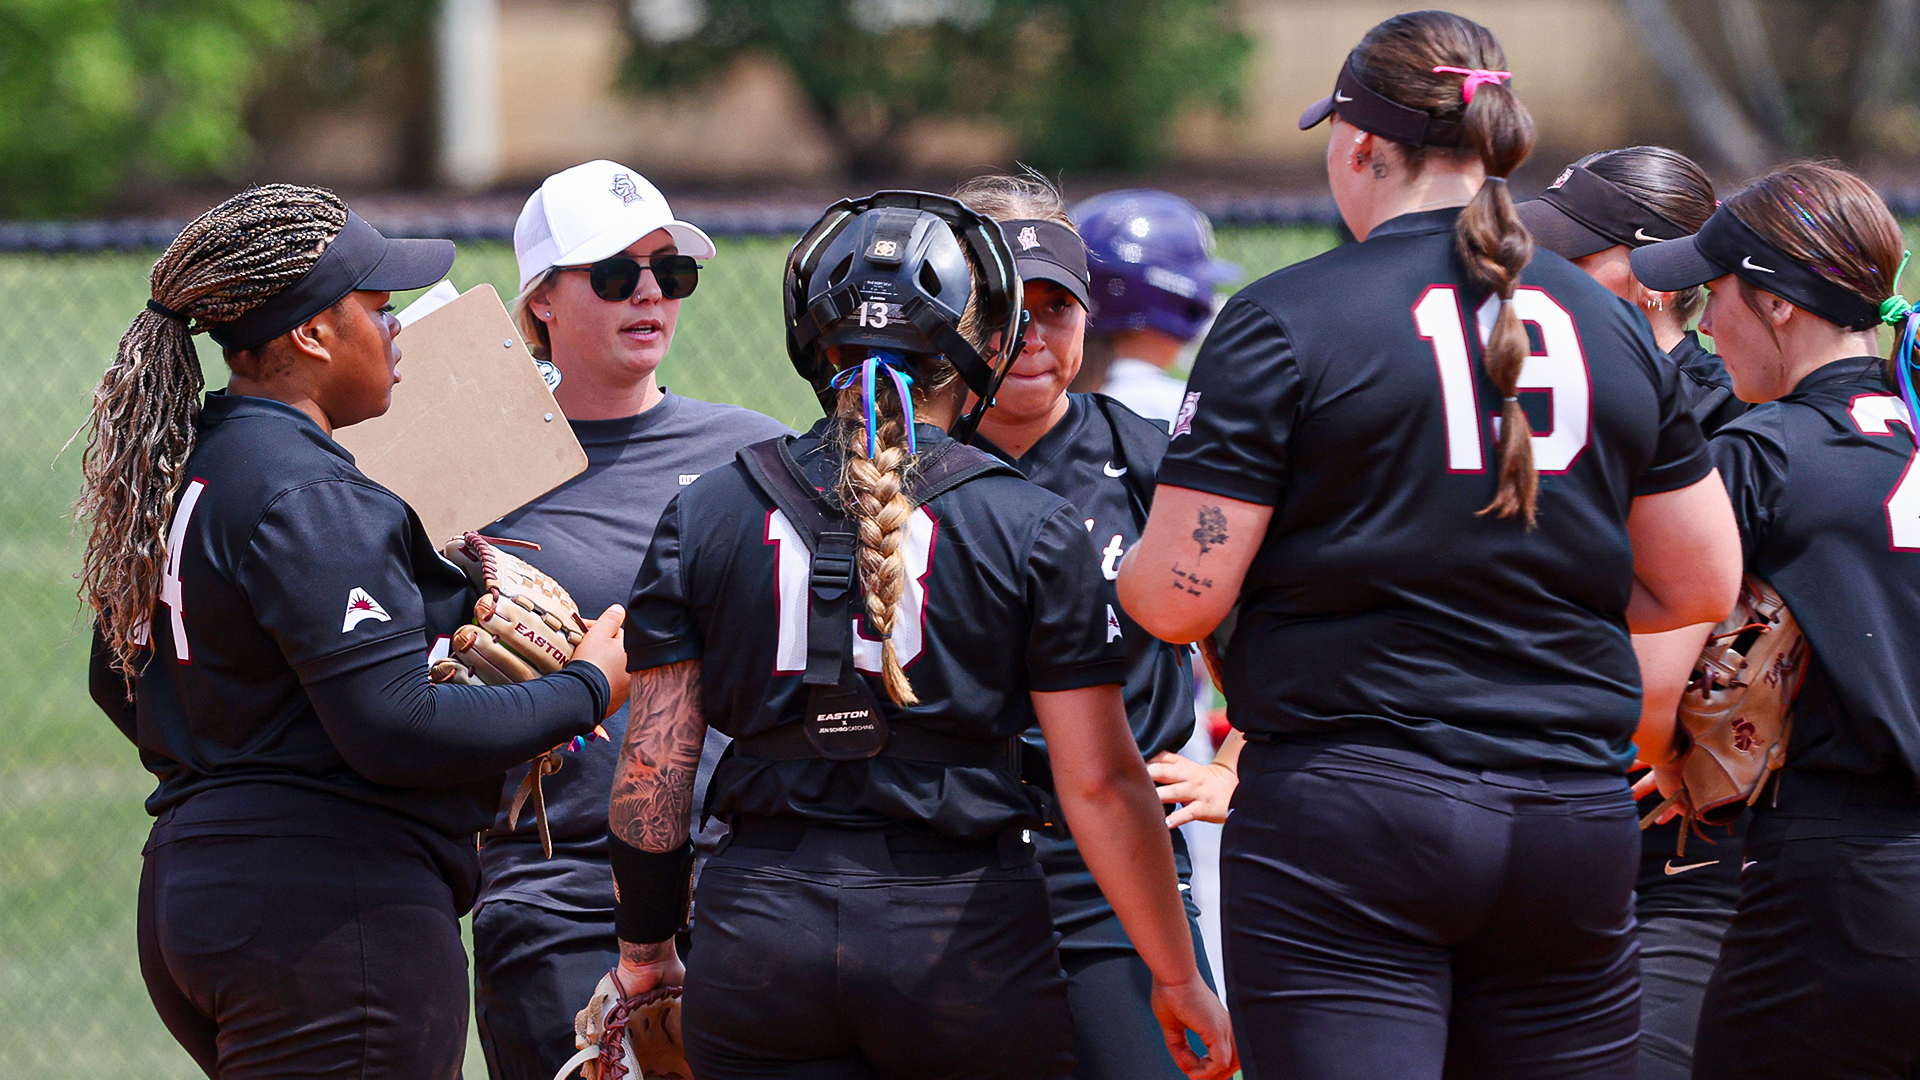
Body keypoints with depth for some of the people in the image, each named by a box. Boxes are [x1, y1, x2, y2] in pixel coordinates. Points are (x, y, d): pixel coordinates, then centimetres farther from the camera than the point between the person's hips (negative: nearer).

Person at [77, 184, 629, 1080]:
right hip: (332, 907, -10)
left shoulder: (174, 471, 13)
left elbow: (119, 684, 23)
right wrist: (586, 690, -10)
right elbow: (396, 728, -21)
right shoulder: (305, 499, -16)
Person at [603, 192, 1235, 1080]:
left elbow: (654, 765, 5)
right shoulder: (1033, 531, -3)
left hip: (762, 933, 2)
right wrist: (1178, 978, 6)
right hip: (964, 930, -2)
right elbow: (1100, 783, -4)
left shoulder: (706, 516, 4)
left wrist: (644, 948, 19)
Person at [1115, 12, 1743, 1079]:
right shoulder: (1615, 328, 9)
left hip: (1346, 816, -4)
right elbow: (1703, 586, 14)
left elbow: (1179, 598, -8)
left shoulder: (1285, 321, -6)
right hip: (1574, 827, 4)